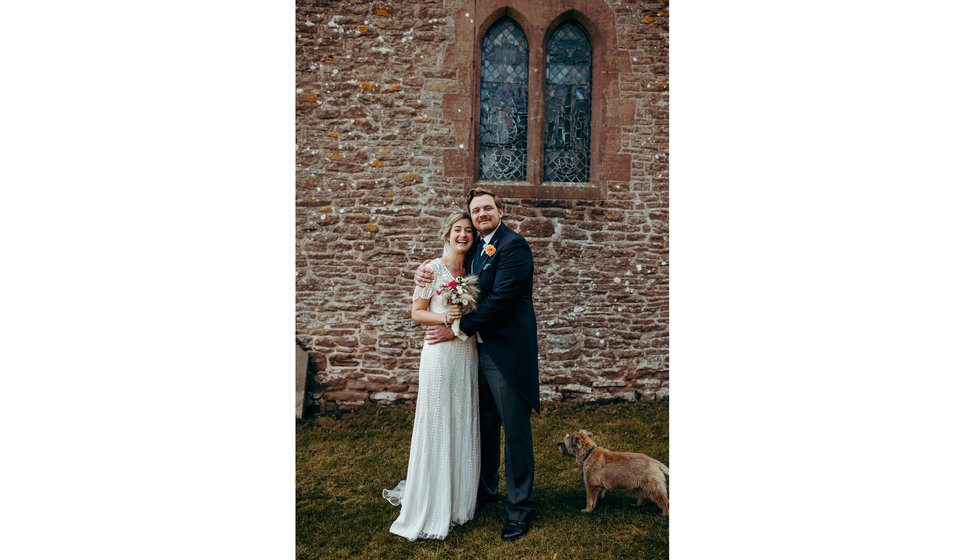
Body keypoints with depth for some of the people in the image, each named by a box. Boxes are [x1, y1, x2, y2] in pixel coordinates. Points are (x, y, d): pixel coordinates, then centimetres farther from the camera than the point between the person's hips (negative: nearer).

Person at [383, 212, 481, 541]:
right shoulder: (433, 269, -5)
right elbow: (417, 312, -5)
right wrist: (444, 318, -20)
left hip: (467, 353, 6)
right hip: (440, 352, -6)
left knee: (463, 424, 11)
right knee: (436, 425, -1)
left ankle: (459, 499, 27)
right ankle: (430, 506, 13)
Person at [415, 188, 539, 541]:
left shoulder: (514, 246, -13)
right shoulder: (475, 248, 13)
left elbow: (500, 298, -21)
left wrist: (459, 330, -15)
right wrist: (423, 269, 3)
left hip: (507, 351, -8)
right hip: (479, 349, 8)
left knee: (515, 430, 2)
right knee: (485, 424, 21)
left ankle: (519, 509, 16)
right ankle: (486, 489, 40)